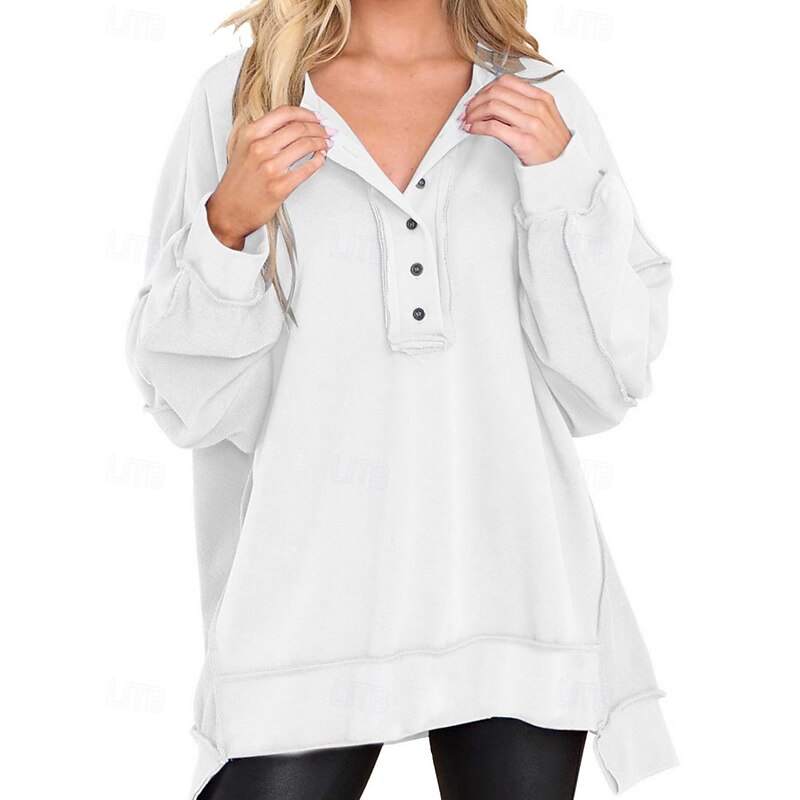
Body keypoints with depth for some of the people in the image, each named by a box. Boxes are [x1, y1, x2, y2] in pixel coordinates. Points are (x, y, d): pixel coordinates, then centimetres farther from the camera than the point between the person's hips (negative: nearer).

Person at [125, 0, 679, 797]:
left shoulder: (544, 104, 6)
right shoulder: (237, 96, 3)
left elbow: (605, 386, 3)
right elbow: (188, 401, 3)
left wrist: (562, 181, -6)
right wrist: (228, 228, -13)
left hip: (514, 578, 2)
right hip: (311, 585, -1)